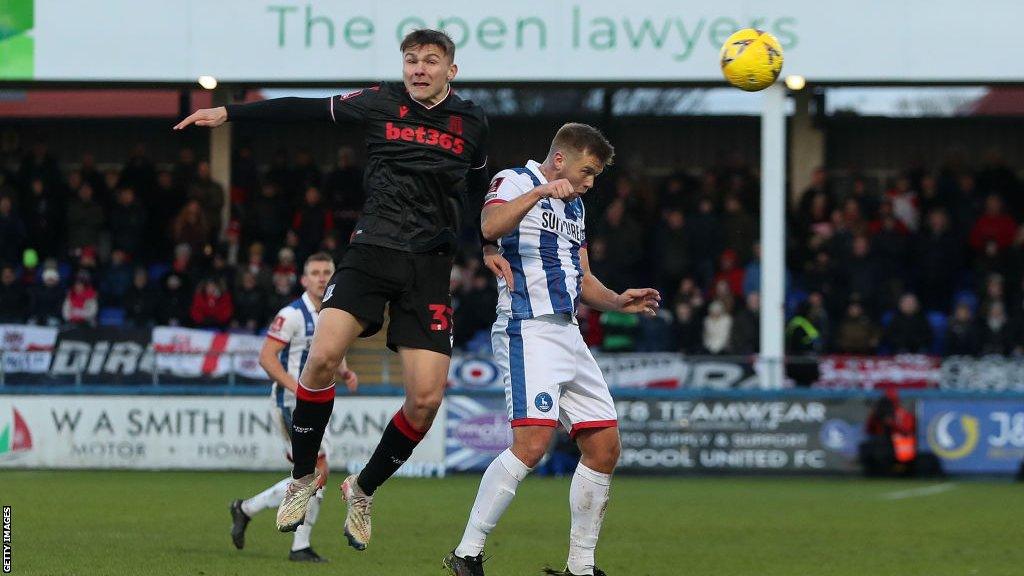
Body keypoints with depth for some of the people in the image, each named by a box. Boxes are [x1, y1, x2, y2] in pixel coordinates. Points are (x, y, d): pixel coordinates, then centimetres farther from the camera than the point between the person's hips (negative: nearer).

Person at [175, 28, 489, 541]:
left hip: (430, 267, 1)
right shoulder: (382, 104, 4)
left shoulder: (471, 123, 7)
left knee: (425, 399, -10)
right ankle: (302, 480, -2)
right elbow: (303, 110, 10)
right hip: (372, 250, -1)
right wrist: (228, 113, 11)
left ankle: (363, 490, 16)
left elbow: (482, 192, 24)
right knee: (323, 356, -23)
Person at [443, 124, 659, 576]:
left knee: (604, 449, 6)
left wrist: (618, 301, 10)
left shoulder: (573, 207, 23)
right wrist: (540, 192, -35)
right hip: (528, 330, -9)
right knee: (532, 442, -23)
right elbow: (491, 227, -25)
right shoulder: (515, 183, -2)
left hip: (568, 335, 9)